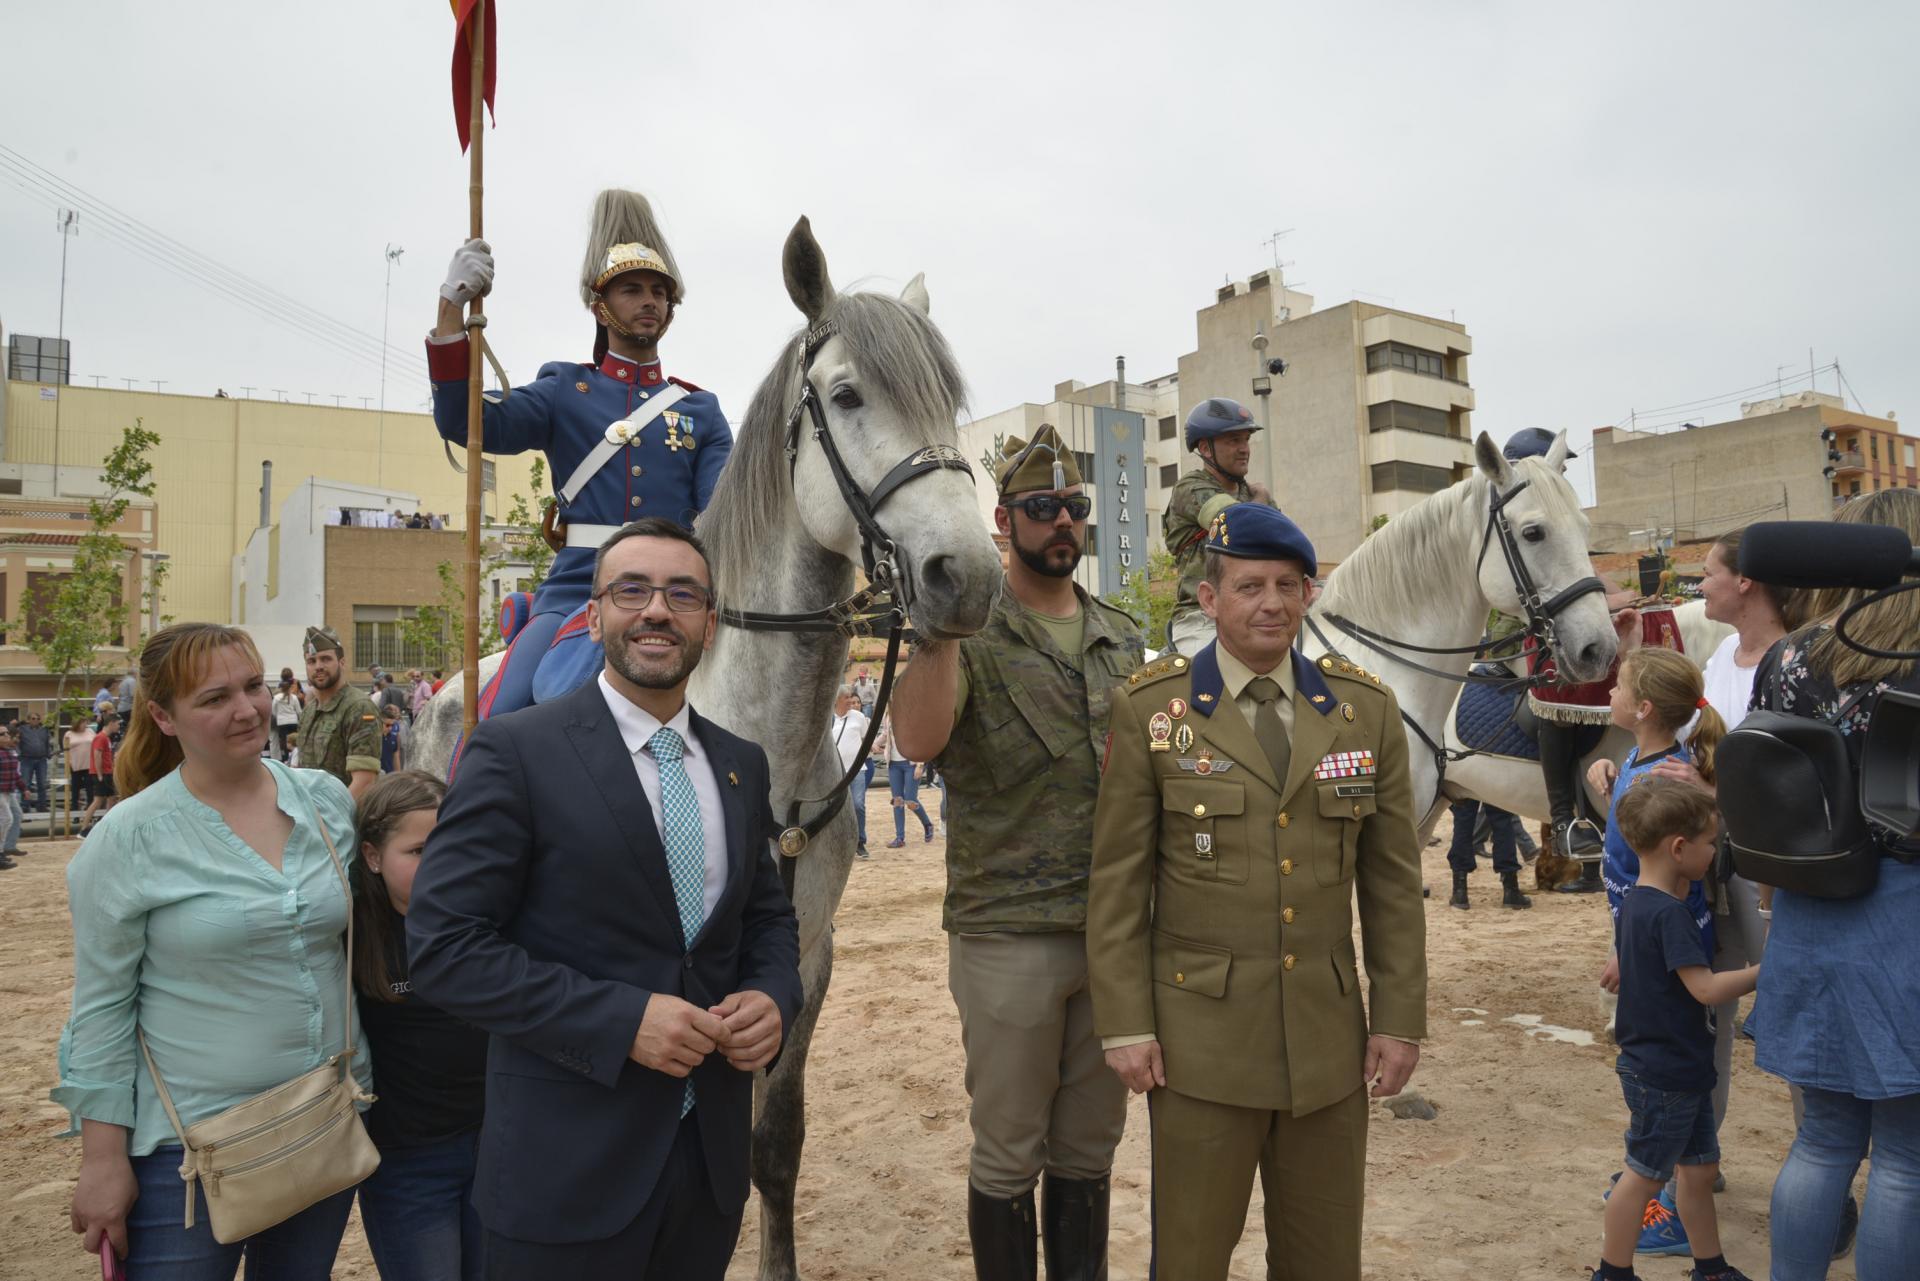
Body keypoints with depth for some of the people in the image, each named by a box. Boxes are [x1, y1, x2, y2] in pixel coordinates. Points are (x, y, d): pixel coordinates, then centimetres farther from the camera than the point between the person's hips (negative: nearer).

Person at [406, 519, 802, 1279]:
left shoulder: (741, 763, 5)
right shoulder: (516, 752, -11)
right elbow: (443, 947, -14)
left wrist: (773, 999, -8)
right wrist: (621, 1019, -22)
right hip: (566, 1168, -5)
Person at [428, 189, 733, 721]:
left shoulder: (701, 409, 14)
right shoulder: (565, 391, 12)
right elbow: (464, 423, -1)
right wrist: (451, 307, -9)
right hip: (576, 591, -1)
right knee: (496, 719, -19)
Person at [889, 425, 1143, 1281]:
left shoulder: (1123, 639, 10)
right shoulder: (969, 636, -6)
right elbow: (918, 740, -25)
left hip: (1116, 930, 5)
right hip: (1009, 936, -4)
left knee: (1090, 1152, 18)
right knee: (1008, 1157, 10)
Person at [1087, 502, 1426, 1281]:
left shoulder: (1367, 709, 2)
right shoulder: (1150, 710, -6)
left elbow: (1393, 881, 5)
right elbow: (1118, 882, -5)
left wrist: (1400, 1018, 3)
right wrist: (1124, 1026, -7)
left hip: (1329, 1037, 3)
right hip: (1200, 1037, -2)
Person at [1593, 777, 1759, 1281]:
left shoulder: (1635, 900, 6)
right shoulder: (1669, 914, -24)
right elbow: (1706, 988, -26)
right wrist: (1763, 971, -15)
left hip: (1681, 1070, 9)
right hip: (1666, 1075, -9)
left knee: (1700, 1168, 20)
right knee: (1646, 1174, 5)